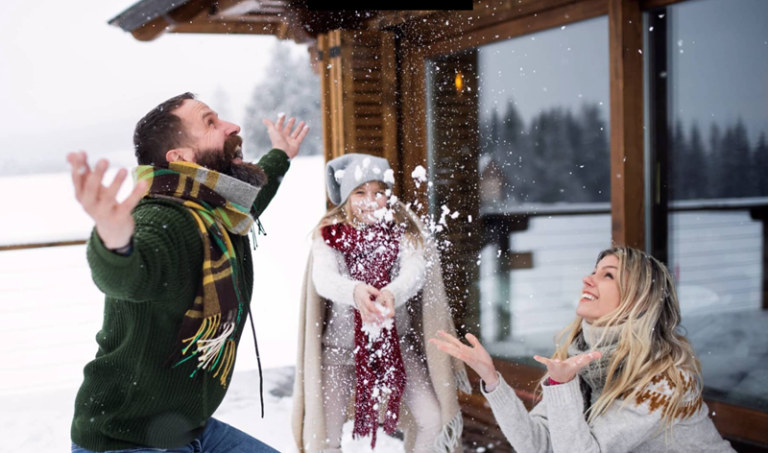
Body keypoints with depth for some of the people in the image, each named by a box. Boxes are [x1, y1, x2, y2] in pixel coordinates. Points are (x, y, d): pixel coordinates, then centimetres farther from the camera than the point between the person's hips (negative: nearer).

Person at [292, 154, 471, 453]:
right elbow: (323, 277, -27)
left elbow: (416, 269, -25)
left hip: (397, 345, 1)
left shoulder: (403, 231, -6)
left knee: (433, 420, -5)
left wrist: (392, 293, -48)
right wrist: (355, 291, -51)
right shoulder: (330, 235, -9)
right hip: (341, 347, -1)